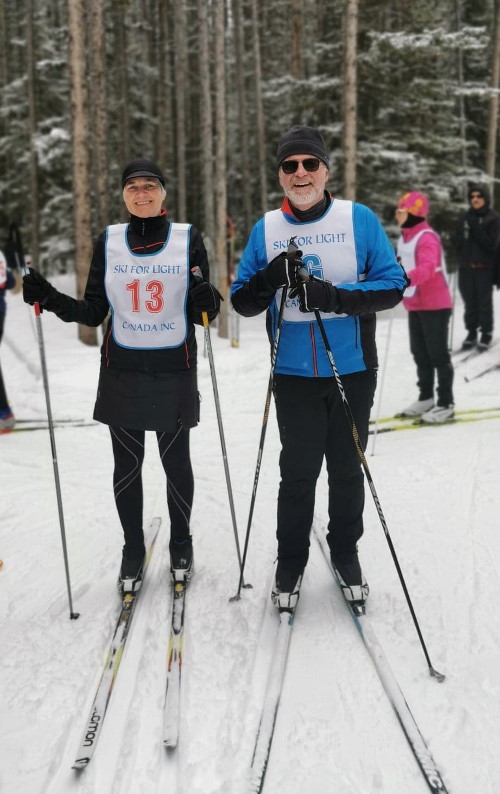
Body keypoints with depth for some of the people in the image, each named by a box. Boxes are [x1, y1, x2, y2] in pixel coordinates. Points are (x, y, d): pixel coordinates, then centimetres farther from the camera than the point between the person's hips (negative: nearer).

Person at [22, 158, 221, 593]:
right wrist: (51, 299, -11)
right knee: (127, 463, 7)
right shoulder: (109, 241, 4)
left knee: (176, 461, 7)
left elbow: (201, 314, 1)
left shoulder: (188, 238, -1)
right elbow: (93, 312, 5)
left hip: (174, 370, -1)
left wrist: (206, 302, -22)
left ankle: (181, 544, 28)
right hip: (122, 370, 1)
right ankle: (133, 549, 24)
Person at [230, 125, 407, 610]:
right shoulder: (266, 229, 2)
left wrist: (337, 296, -22)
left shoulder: (360, 220, -3)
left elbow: (393, 285, -7)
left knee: (347, 468, 12)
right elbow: (242, 301, 3)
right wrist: (270, 278, -19)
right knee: (298, 471, 6)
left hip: (353, 370, 0)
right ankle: (290, 560, 24)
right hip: (294, 374, 0)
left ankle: (345, 552, 31)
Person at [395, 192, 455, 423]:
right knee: (420, 354, 15)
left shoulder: (427, 238, -19)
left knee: (438, 354, -3)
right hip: (415, 305, 9)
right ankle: (426, 398, 27)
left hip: (435, 304, -9)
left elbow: (426, 268, -35)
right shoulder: (404, 237, 9)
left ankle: (446, 405, 4)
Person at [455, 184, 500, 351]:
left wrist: (477, 229, -16)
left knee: (484, 302, 0)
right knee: (470, 302, 8)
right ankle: (471, 332, 18)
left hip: (485, 268, -3)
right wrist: (458, 258, -1)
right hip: (466, 268, 3)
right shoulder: (465, 219, 10)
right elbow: (458, 242, 13)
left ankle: (486, 334, 10)